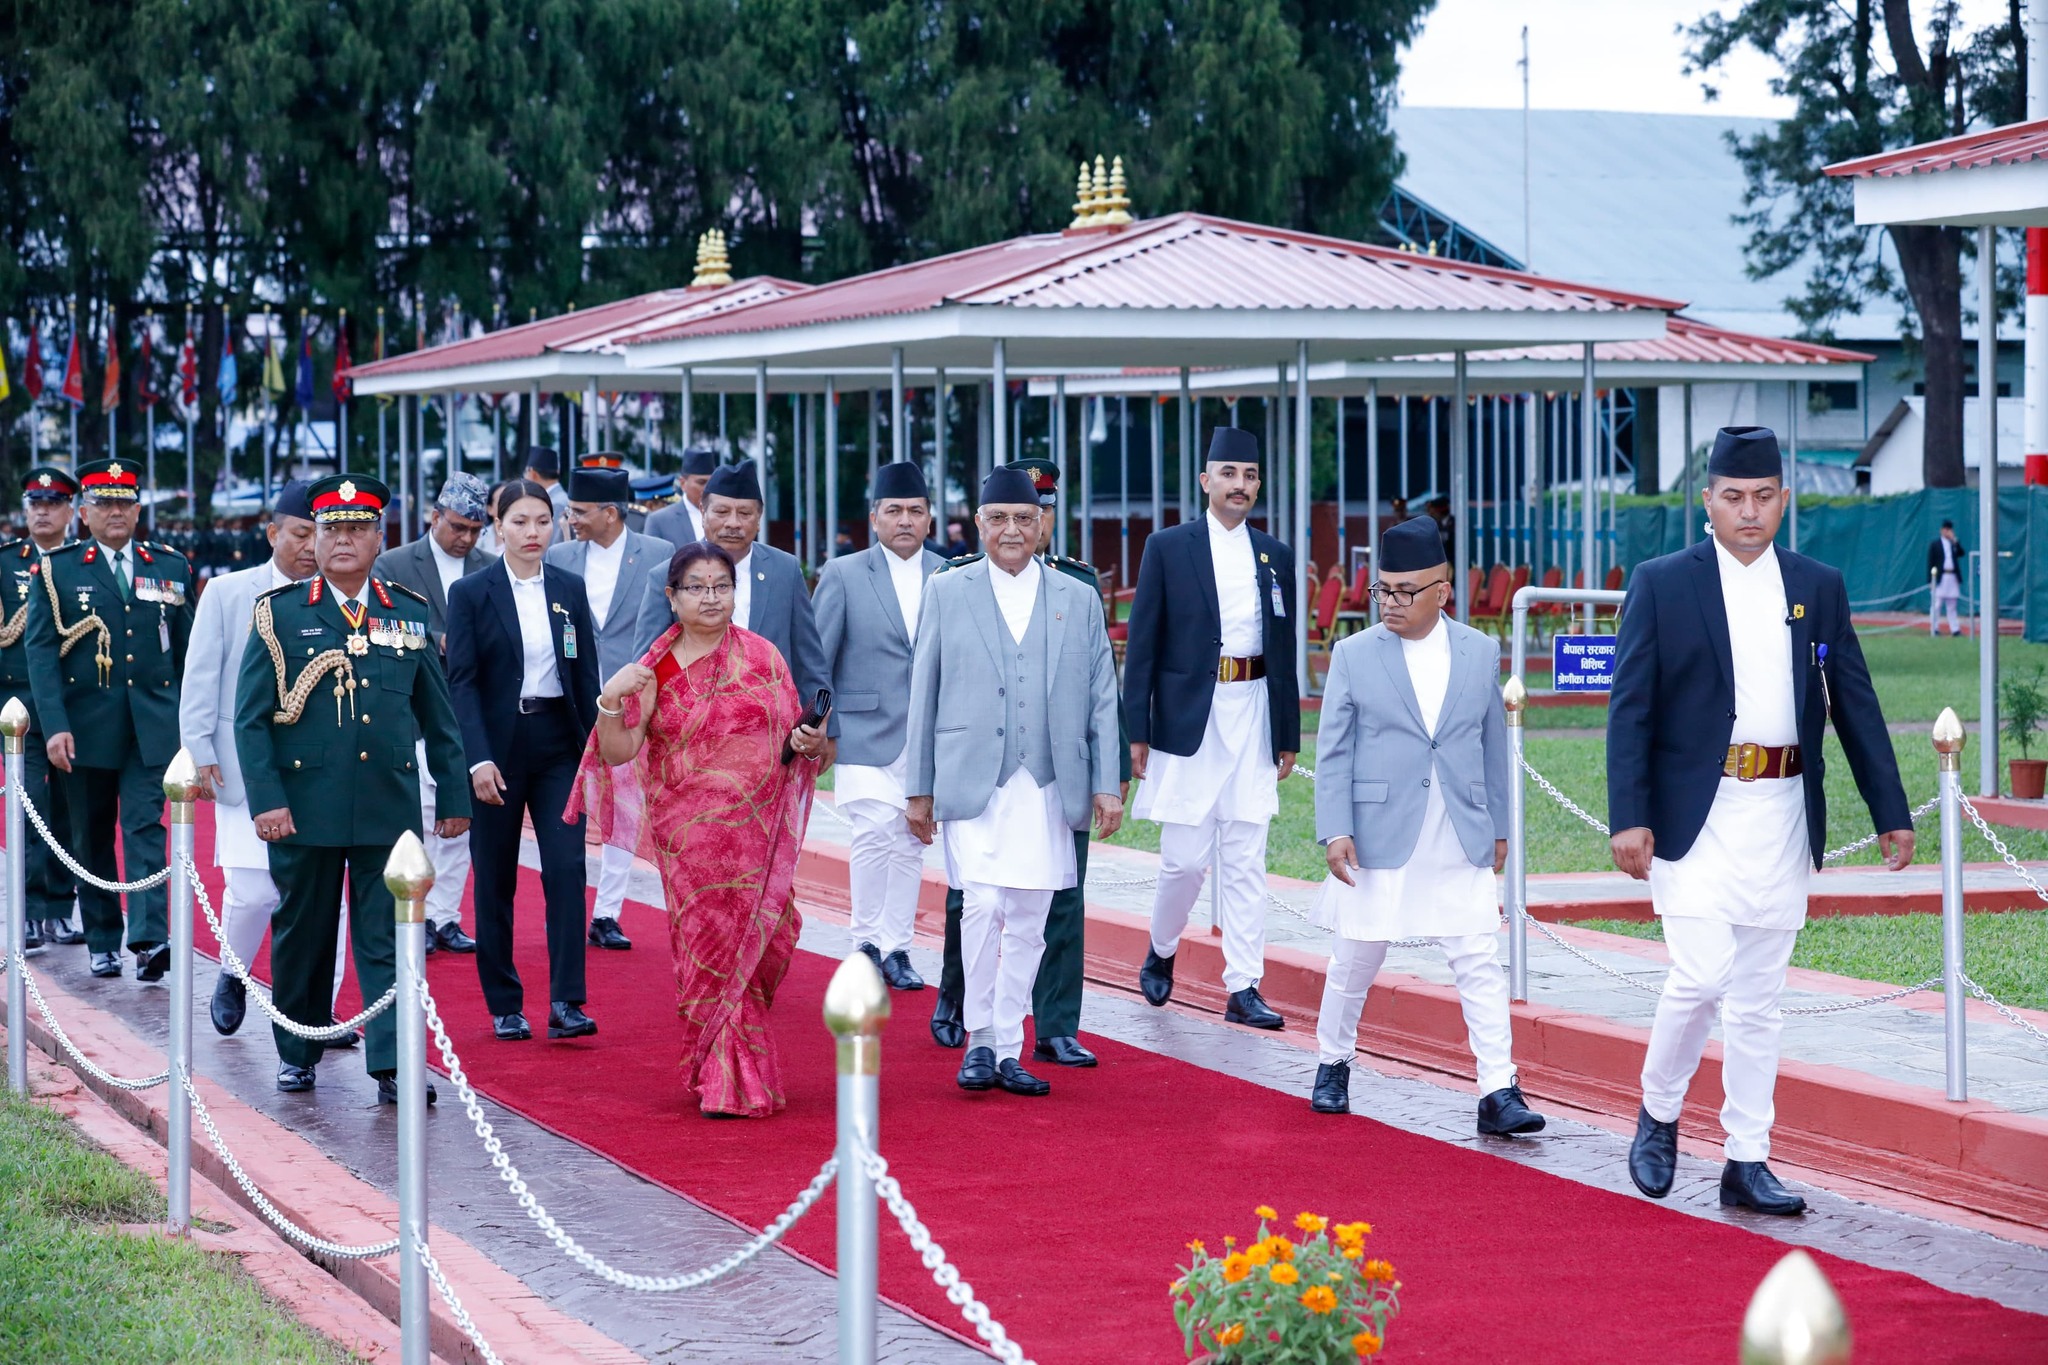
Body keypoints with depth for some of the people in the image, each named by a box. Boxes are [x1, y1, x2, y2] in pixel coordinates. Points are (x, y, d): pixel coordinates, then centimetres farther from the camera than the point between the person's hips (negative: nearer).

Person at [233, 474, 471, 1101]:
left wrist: (453, 795, 11)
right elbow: (250, 717, -2)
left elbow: (438, 716, 14)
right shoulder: (279, 614, 1)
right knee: (302, 935, 9)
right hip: (304, 807, -1)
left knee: (388, 939, -3)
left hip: (389, 808, 1)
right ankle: (297, 1055, 24)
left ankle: (393, 1067, -4)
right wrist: (266, 800, -10)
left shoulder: (410, 614, 9)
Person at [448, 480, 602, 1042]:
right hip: (498, 747, -2)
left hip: (558, 746, 2)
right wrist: (478, 759, -16)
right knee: (496, 883, 4)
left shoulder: (570, 589, 7)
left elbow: (586, 675, 9)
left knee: (566, 868, -10)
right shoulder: (470, 593, -3)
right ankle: (504, 1006, 14)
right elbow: (461, 681, -7)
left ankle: (566, 1003, -11)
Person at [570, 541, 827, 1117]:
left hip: (754, 832, 0)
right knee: (705, 948, 0)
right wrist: (610, 701, -18)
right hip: (686, 836, 0)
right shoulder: (656, 668, 3)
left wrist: (811, 743, -11)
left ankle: (727, 1077, 18)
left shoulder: (762, 657, 5)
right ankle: (727, 1078, 11)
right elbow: (618, 751, -2)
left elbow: (792, 740, 11)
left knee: (739, 946, 1)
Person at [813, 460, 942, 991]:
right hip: (866, 732, -3)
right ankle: (866, 941, -1)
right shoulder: (843, 575, 1)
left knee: (911, 843, 7)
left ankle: (895, 947, 16)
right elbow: (814, 658, 3)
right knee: (874, 832, -15)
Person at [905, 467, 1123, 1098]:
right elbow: (923, 694, 7)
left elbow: (1101, 699, 10)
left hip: (1047, 788, 2)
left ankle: (1008, 1052, 14)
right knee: (982, 906, -16)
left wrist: (1106, 784, 3)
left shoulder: (1078, 600, 10)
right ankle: (979, 1039, -2)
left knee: (1027, 924, 5)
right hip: (972, 783, -2)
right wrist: (920, 787, 4)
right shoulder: (947, 592, 6)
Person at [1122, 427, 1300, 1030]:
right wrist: (1136, 732, -5)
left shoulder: (1276, 557, 11)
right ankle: (1161, 952, 26)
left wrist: (1288, 737, 11)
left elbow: (1285, 653, 14)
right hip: (1188, 720, -3)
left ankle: (1243, 990, 4)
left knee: (1246, 860, 1)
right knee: (1185, 857, -1)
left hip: (1253, 722, 3)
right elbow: (1141, 643, 0)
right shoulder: (1168, 548, 1)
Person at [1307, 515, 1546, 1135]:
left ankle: (1498, 1091, -6)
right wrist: (1335, 831, -10)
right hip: (1379, 840, -1)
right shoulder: (1354, 655, -1)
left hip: (1462, 844, 1)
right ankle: (1332, 1064, 32)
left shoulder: (1480, 652, 5)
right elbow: (1333, 751, -2)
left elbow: (1492, 743, 11)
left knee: (1481, 966, -5)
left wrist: (1497, 827, 12)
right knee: (1355, 961, 10)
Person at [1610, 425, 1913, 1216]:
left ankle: (1748, 1163, 13)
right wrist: (1628, 818, -12)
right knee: (1700, 976, -13)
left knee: (1757, 999, 7)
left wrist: (1890, 814, 8)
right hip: (1695, 816, -3)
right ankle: (1658, 1114, 12)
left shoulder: (1819, 588, 10)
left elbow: (1855, 706, 12)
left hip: (1782, 818, 3)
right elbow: (1630, 708, -4)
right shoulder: (1662, 584, 0)